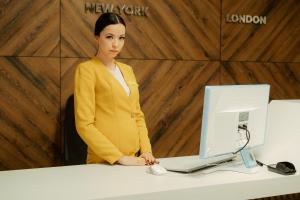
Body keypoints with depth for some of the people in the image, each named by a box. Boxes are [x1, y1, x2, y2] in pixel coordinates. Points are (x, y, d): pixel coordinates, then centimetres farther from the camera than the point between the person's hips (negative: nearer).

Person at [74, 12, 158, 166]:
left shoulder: (127, 70, 11)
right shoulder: (86, 69, -9)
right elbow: (84, 125, -15)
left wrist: (146, 150, 0)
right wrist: (119, 157, -17)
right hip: (105, 161, -6)